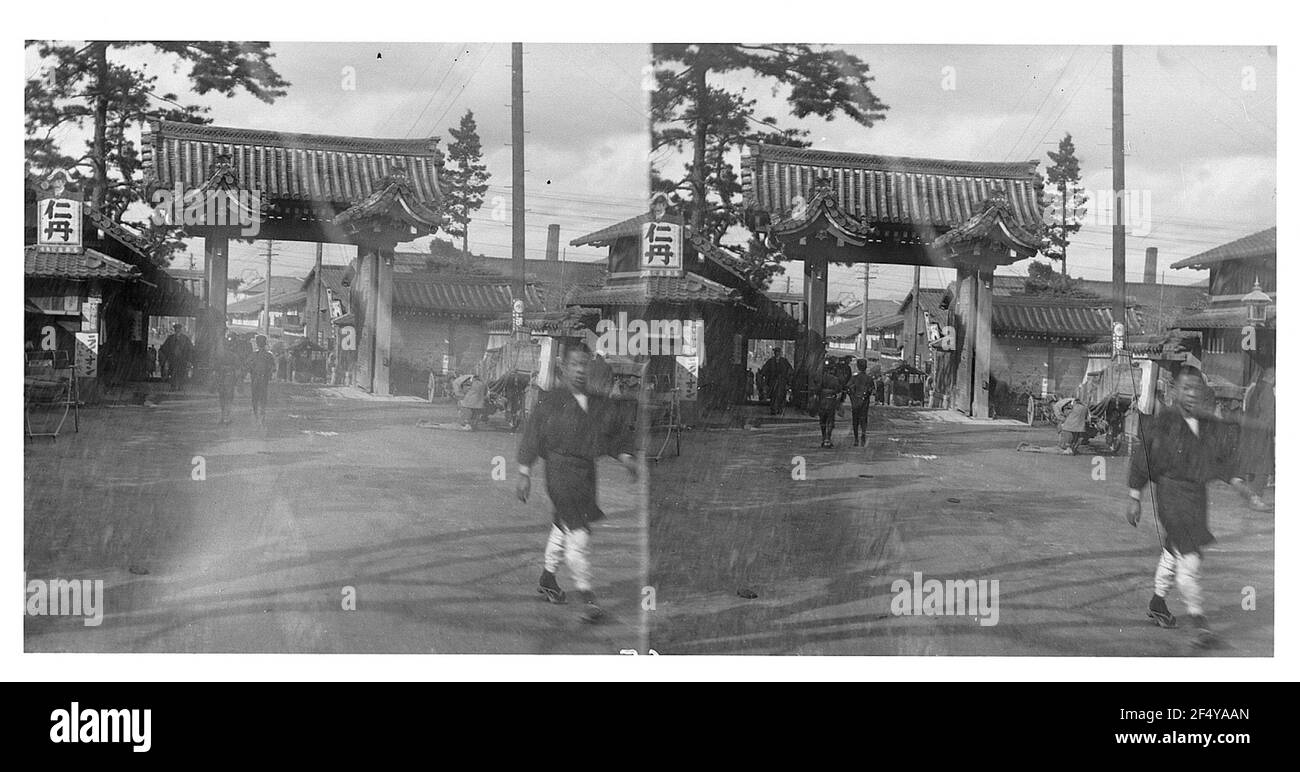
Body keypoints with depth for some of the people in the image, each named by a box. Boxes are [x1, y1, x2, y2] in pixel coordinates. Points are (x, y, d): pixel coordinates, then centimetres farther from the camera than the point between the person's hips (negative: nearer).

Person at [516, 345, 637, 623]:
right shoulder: (550, 402, -7)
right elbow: (531, 435, -3)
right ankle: (587, 595, -10)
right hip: (560, 468, -6)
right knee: (578, 532, -12)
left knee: (563, 525, 19)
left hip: (587, 470, 6)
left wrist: (626, 457, 0)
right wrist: (525, 475, -4)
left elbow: (617, 434, 17)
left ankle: (547, 577, 38)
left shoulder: (600, 404, 6)